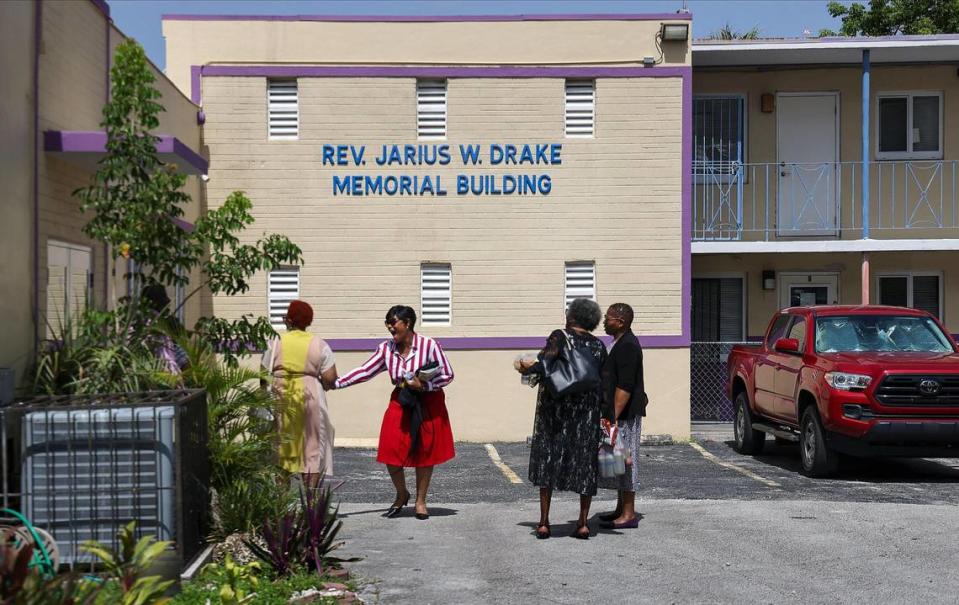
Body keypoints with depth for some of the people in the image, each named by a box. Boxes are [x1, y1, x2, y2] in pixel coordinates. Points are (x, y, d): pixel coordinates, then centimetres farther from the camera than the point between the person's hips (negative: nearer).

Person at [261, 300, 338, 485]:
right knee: (312, 446, 8)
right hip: (309, 397, -1)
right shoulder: (319, 344, -2)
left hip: (280, 397, 1)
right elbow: (330, 379, -7)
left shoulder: (276, 342, -2)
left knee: (282, 446, 13)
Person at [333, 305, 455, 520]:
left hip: (428, 404, -3)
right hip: (401, 404, 3)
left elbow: (447, 375, -7)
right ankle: (401, 495, 21)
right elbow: (365, 371, -1)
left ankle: (420, 501, 20)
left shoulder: (429, 345, -13)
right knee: (391, 453, -5)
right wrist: (335, 383, -8)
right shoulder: (387, 349, 0)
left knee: (425, 453, 4)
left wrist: (423, 385, -19)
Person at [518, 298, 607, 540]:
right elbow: (603, 381, 5)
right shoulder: (599, 346, 6)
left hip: (555, 407, -3)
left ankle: (544, 522, 6)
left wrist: (528, 368, -4)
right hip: (587, 411, 3)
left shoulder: (560, 337, -7)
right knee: (585, 462, 9)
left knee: (547, 459, 6)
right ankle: (583, 523, 9)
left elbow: (546, 365, -21)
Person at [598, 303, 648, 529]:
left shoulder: (627, 346, -18)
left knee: (624, 460, -6)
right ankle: (621, 510, 24)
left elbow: (625, 387, -24)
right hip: (620, 413, 11)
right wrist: (611, 415, 23)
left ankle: (629, 515, -2)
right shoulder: (622, 343, 16)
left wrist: (614, 416, -25)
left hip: (624, 414, -11)